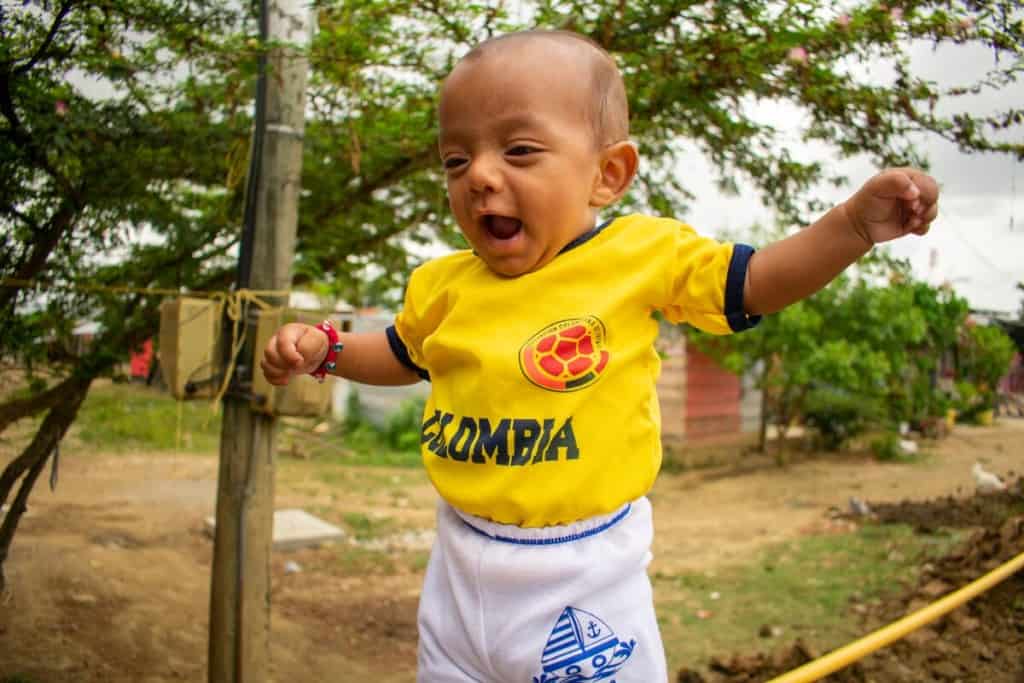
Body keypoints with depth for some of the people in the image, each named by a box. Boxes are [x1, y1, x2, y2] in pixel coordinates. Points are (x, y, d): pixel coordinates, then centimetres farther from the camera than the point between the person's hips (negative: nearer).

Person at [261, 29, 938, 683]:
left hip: (587, 569, -3)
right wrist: (322, 348, 5)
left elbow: (754, 285, -1)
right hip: (463, 563, 4)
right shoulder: (444, 285, 0)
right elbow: (402, 354, 20)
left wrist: (854, 223, -13)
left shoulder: (642, 254, -10)